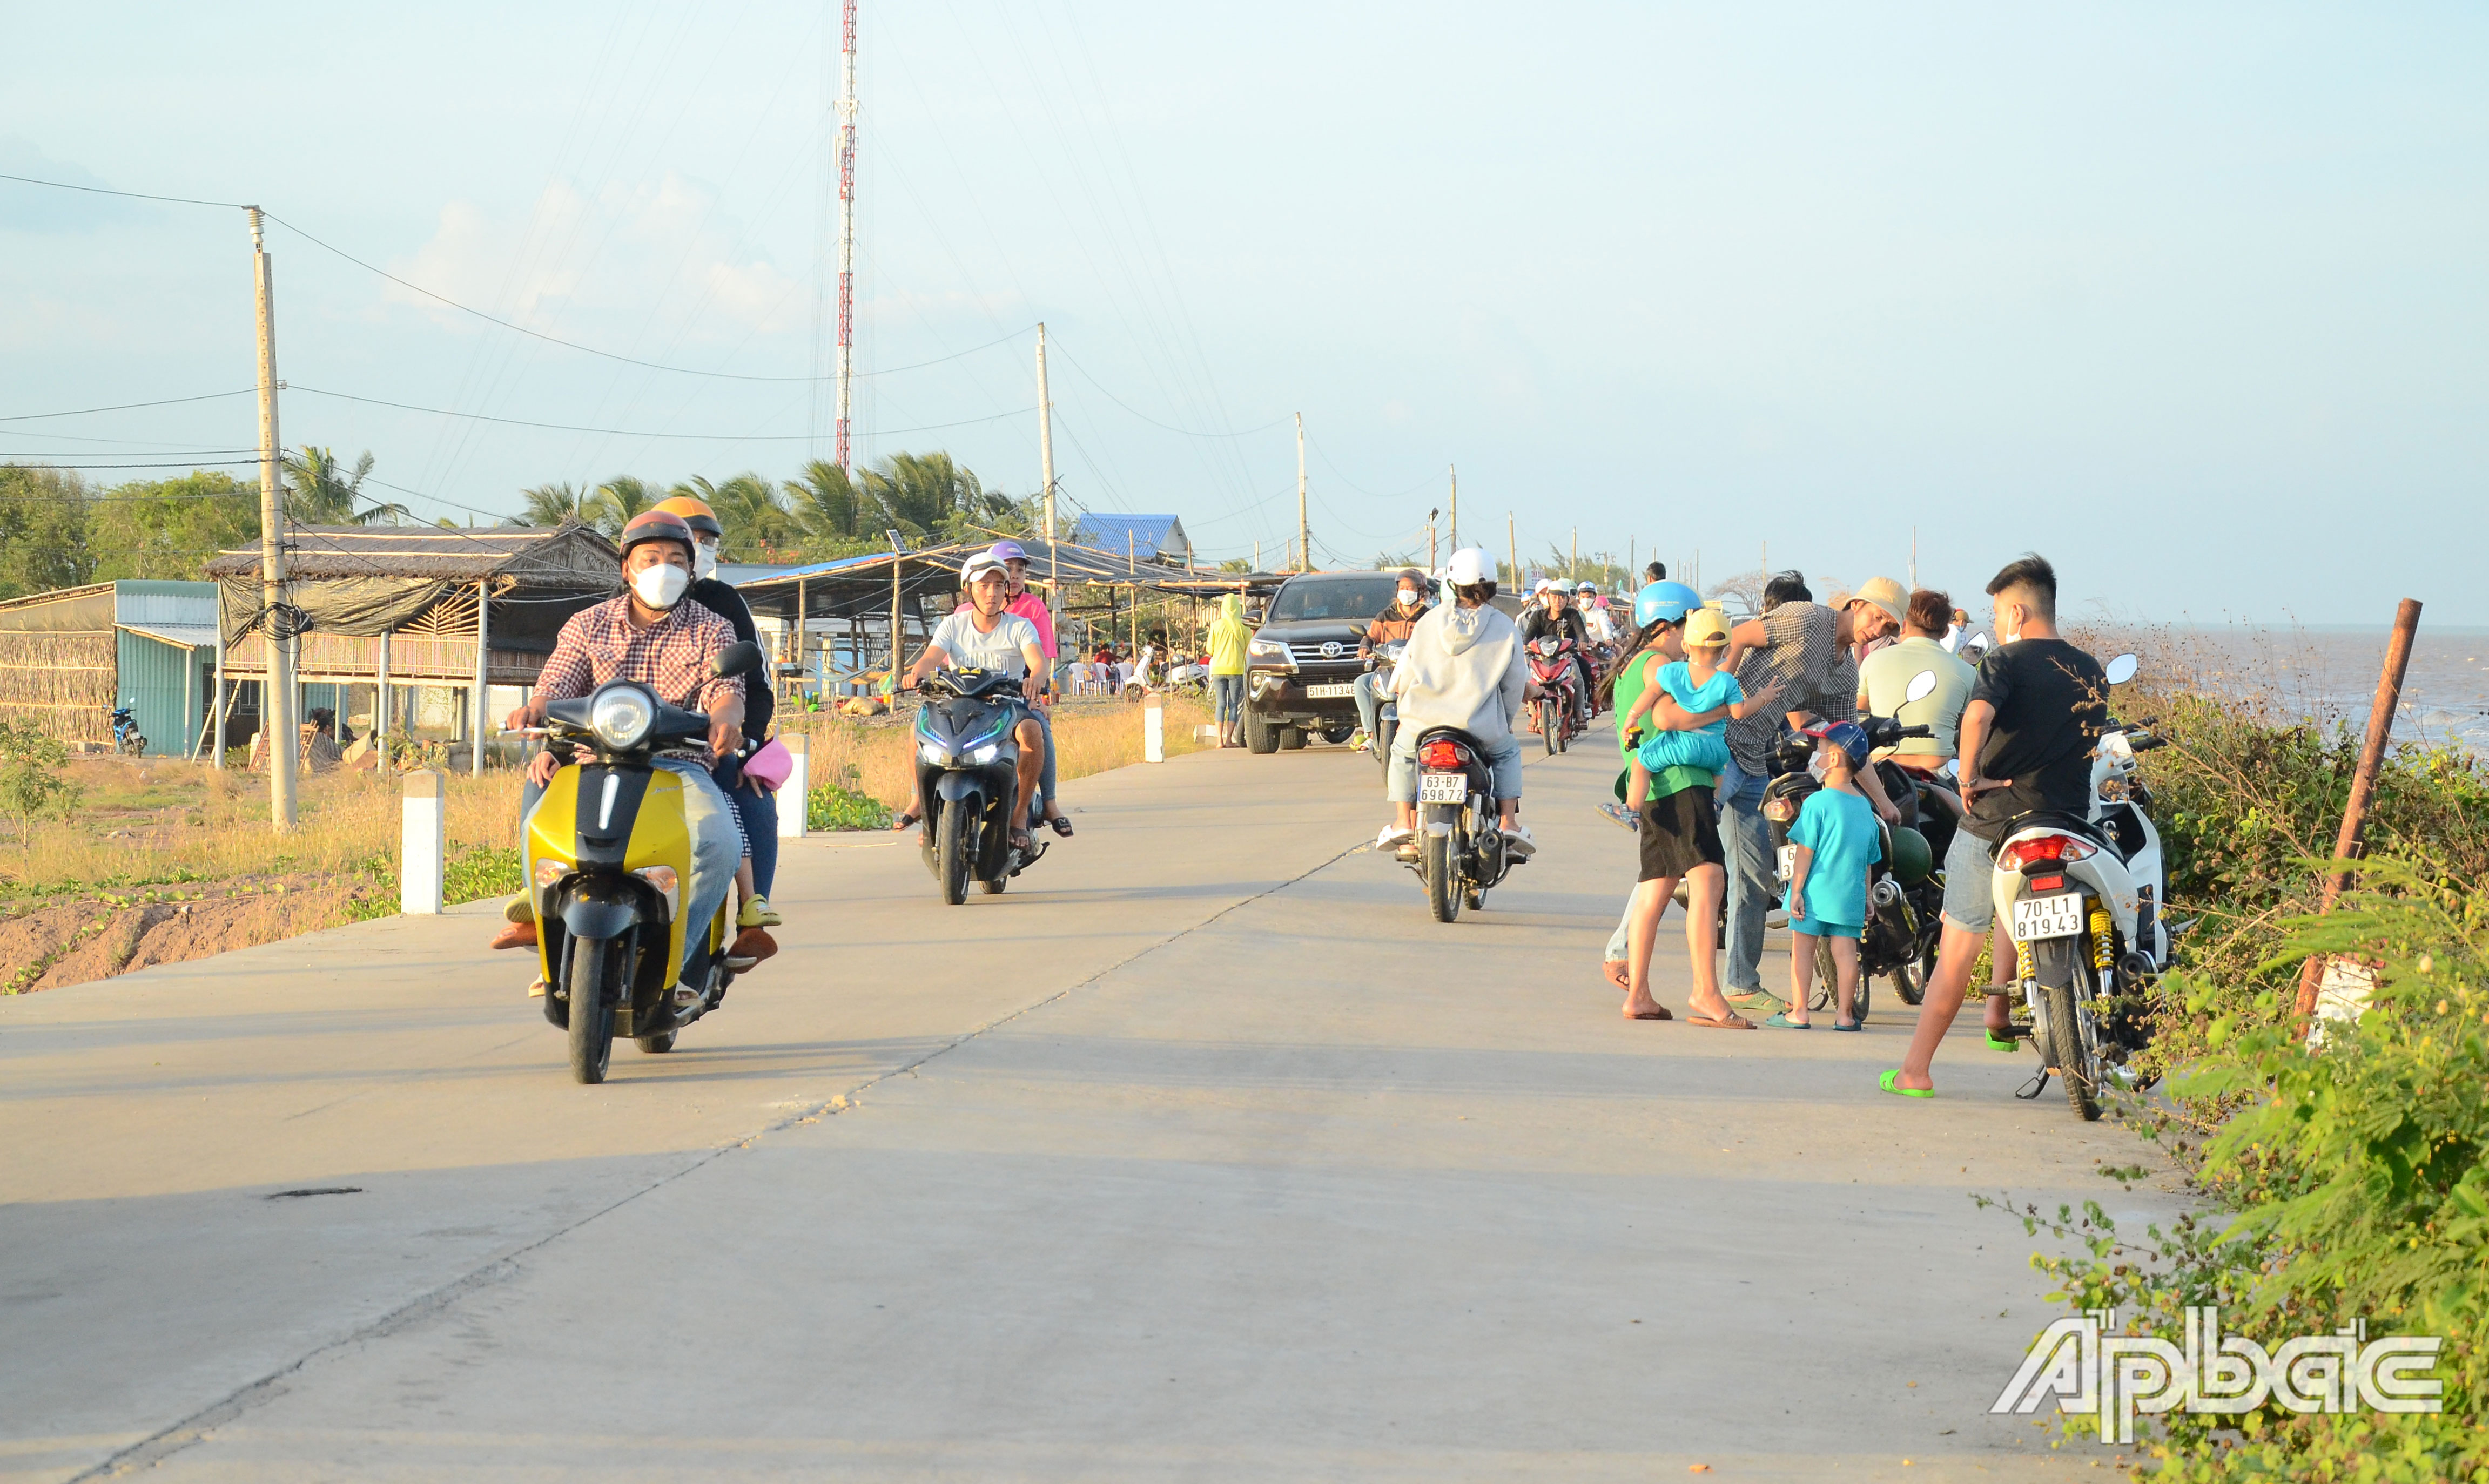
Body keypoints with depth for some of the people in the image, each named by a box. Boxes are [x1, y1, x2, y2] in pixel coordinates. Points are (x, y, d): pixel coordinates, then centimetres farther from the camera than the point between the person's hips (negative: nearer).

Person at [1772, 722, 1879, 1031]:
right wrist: (1867, 899, 21)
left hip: (1814, 891, -5)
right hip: (1850, 897, 5)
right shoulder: (1864, 808, 9)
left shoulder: (1817, 803, -10)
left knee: (1803, 948, 2)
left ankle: (1798, 1012, 3)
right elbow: (1869, 860, 15)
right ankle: (1845, 1015, 5)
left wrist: (1796, 890, -10)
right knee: (1845, 950, 5)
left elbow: (1805, 851, -13)